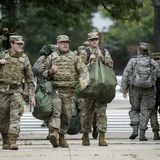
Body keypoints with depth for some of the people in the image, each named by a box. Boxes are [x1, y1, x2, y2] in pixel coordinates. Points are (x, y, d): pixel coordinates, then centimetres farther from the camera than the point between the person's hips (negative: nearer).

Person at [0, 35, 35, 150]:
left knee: (15, 116, -15)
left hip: (16, 91, -1)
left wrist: (32, 96, 1)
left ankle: (13, 142, -21)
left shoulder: (24, 59, 1)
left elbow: (30, 79, 5)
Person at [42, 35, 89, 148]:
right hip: (55, 90, -2)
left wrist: (85, 79, -22)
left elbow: (83, 70, -1)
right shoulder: (51, 57, 11)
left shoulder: (74, 57, 10)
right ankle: (54, 133, -34)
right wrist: (50, 72, -7)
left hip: (69, 91, 2)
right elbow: (43, 73, 16)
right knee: (55, 112, -20)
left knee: (66, 116, 6)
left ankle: (61, 137, 20)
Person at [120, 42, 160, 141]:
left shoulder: (133, 61, 1)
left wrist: (124, 89, 2)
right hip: (149, 90, 0)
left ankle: (135, 129, -1)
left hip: (135, 89, 0)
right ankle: (142, 133, -1)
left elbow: (125, 75, -2)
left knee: (134, 109, 17)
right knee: (145, 111, 7)